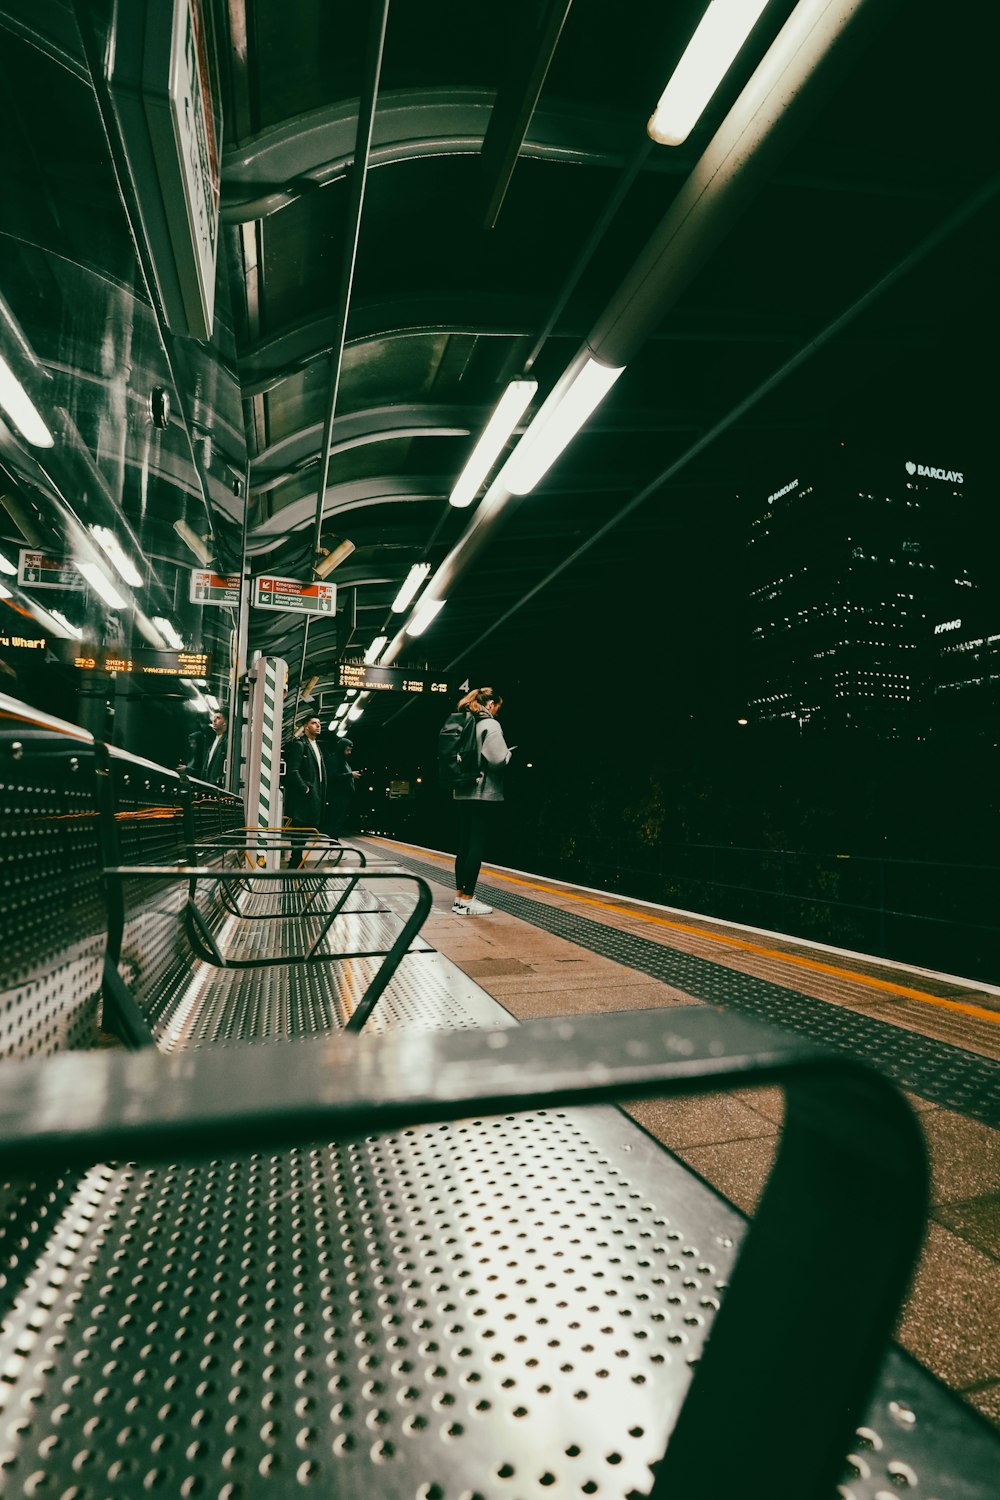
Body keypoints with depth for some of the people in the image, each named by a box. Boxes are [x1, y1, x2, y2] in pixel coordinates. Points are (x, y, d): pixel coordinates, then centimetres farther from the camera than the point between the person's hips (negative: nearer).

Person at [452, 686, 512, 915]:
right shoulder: (490, 725, -10)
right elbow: (498, 759, -18)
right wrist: (510, 753, 0)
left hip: (463, 792, 8)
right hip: (483, 793, -8)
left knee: (464, 845, 12)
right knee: (477, 846, -3)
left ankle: (460, 896, 18)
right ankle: (467, 901, 1)